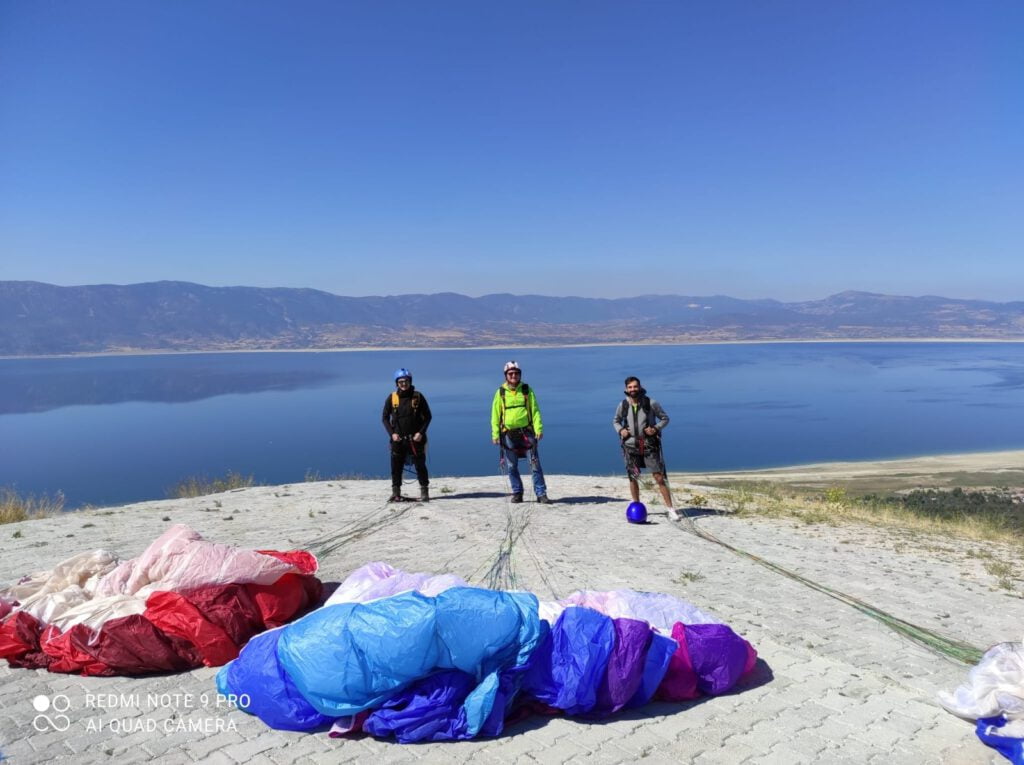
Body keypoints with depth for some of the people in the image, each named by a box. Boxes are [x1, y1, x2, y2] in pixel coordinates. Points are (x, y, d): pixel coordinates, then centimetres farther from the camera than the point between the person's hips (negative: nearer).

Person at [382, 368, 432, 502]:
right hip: (398, 439, 1)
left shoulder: (418, 397, -1)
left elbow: (427, 416, 3)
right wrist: (392, 433, -5)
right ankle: (396, 493, 12)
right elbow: (385, 417, 8)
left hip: (415, 438, -1)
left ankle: (424, 492, 10)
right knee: (396, 467, 3)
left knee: (420, 466, 1)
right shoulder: (391, 398, 1)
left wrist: (421, 432, -9)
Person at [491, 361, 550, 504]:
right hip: (508, 434, 1)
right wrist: (495, 434, -2)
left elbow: (535, 410, 3)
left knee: (535, 464, -5)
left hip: (526, 432, -1)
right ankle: (517, 493, 20)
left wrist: (539, 429, -8)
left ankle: (541, 494, 1)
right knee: (512, 466, 7)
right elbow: (495, 414, 6)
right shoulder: (500, 392, 5)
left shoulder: (527, 390, 5)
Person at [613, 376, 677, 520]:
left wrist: (656, 428, -14)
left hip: (650, 445, -2)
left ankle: (670, 509, 0)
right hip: (631, 446, 2)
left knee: (659, 478, -6)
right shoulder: (623, 405, 0)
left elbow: (665, 418, 3)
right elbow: (616, 421, 16)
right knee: (633, 478, 8)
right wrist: (620, 430, -4)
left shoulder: (651, 403, -7)